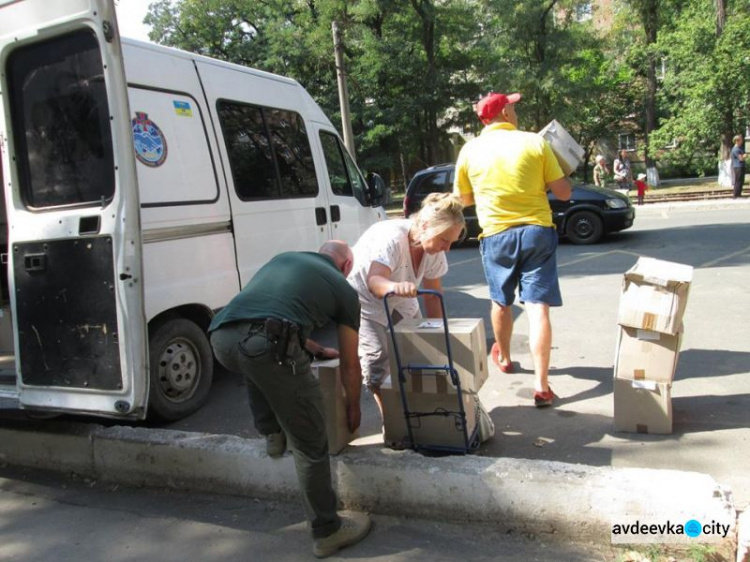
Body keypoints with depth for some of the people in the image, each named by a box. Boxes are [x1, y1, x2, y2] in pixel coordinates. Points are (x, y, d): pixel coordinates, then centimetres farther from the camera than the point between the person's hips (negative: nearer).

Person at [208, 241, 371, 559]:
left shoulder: (285, 257, 36)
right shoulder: (344, 289, 23)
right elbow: (350, 365, 29)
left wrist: (312, 348, 58)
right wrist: (354, 408, 47)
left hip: (221, 337, 5)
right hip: (268, 344, -5)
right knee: (311, 445, 11)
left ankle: (272, 434, 40)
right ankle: (328, 531, 24)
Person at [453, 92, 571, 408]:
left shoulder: (470, 150, 0)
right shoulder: (535, 143, -4)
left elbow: (465, 198, 11)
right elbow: (563, 193, -2)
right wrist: (561, 173, 18)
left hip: (496, 235, 2)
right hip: (537, 231, -1)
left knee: (501, 302, 21)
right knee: (538, 307, -3)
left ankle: (503, 358, 43)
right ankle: (541, 385, -7)